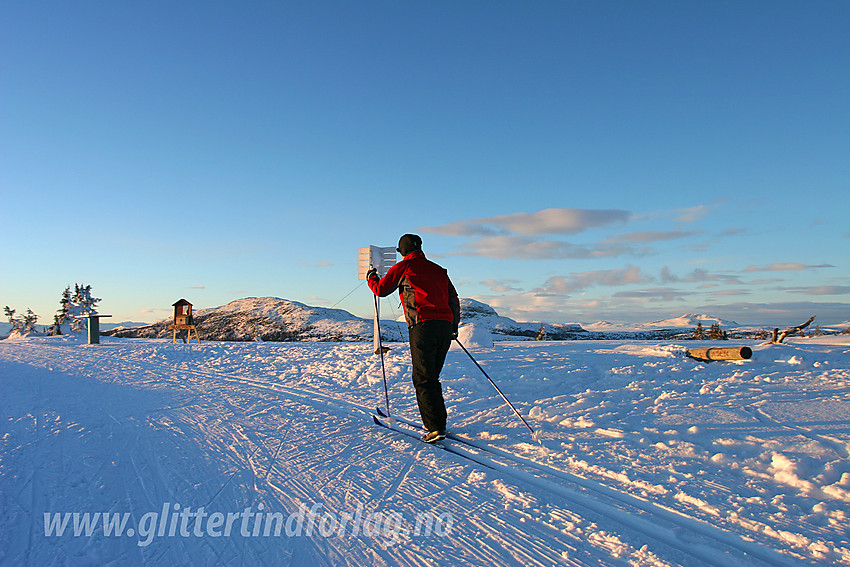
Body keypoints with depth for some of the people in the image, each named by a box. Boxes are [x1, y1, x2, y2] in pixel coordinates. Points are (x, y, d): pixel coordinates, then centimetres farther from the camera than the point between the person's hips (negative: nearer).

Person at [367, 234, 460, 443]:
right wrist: (454, 327, 33)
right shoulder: (438, 269, 22)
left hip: (423, 327, -6)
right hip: (445, 327, 6)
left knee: (423, 380, -3)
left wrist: (371, 277, 36)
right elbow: (454, 300, 22)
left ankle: (435, 428, -10)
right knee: (432, 377, 17)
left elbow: (381, 290, 15)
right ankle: (438, 422, 21)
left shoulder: (403, 267, 6)